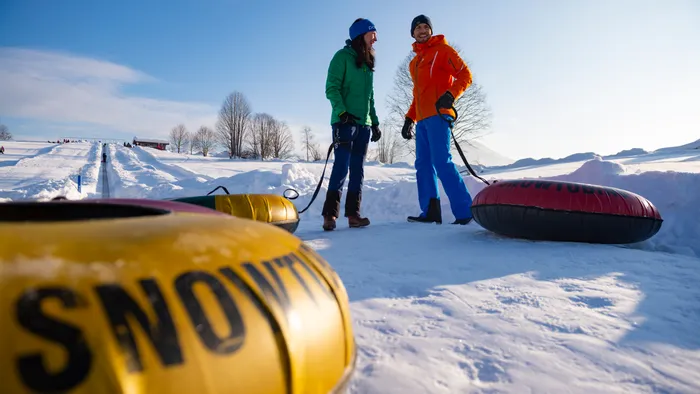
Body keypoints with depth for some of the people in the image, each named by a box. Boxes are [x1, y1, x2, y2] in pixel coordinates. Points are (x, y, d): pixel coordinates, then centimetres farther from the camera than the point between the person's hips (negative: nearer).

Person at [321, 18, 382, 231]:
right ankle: (330, 214, -9)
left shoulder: (368, 63, 20)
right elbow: (331, 88, -8)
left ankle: (353, 213, 5)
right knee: (342, 167, -13)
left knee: (358, 170, 3)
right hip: (345, 122, -7)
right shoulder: (343, 56, 1)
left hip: (363, 124, 7)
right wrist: (342, 112, -21)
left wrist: (375, 122, 15)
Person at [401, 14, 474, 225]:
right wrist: (409, 118, 20)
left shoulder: (442, 50, 4)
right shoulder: (415, 62, 24)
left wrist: (451, 94, -21)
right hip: (422, 119, 8)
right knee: (423, 164, 2)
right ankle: (430, 212, 3)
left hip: (437, 115, -8)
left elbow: (465, 75, -3)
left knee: (441, 162, -17)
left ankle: (465, 211, -14)